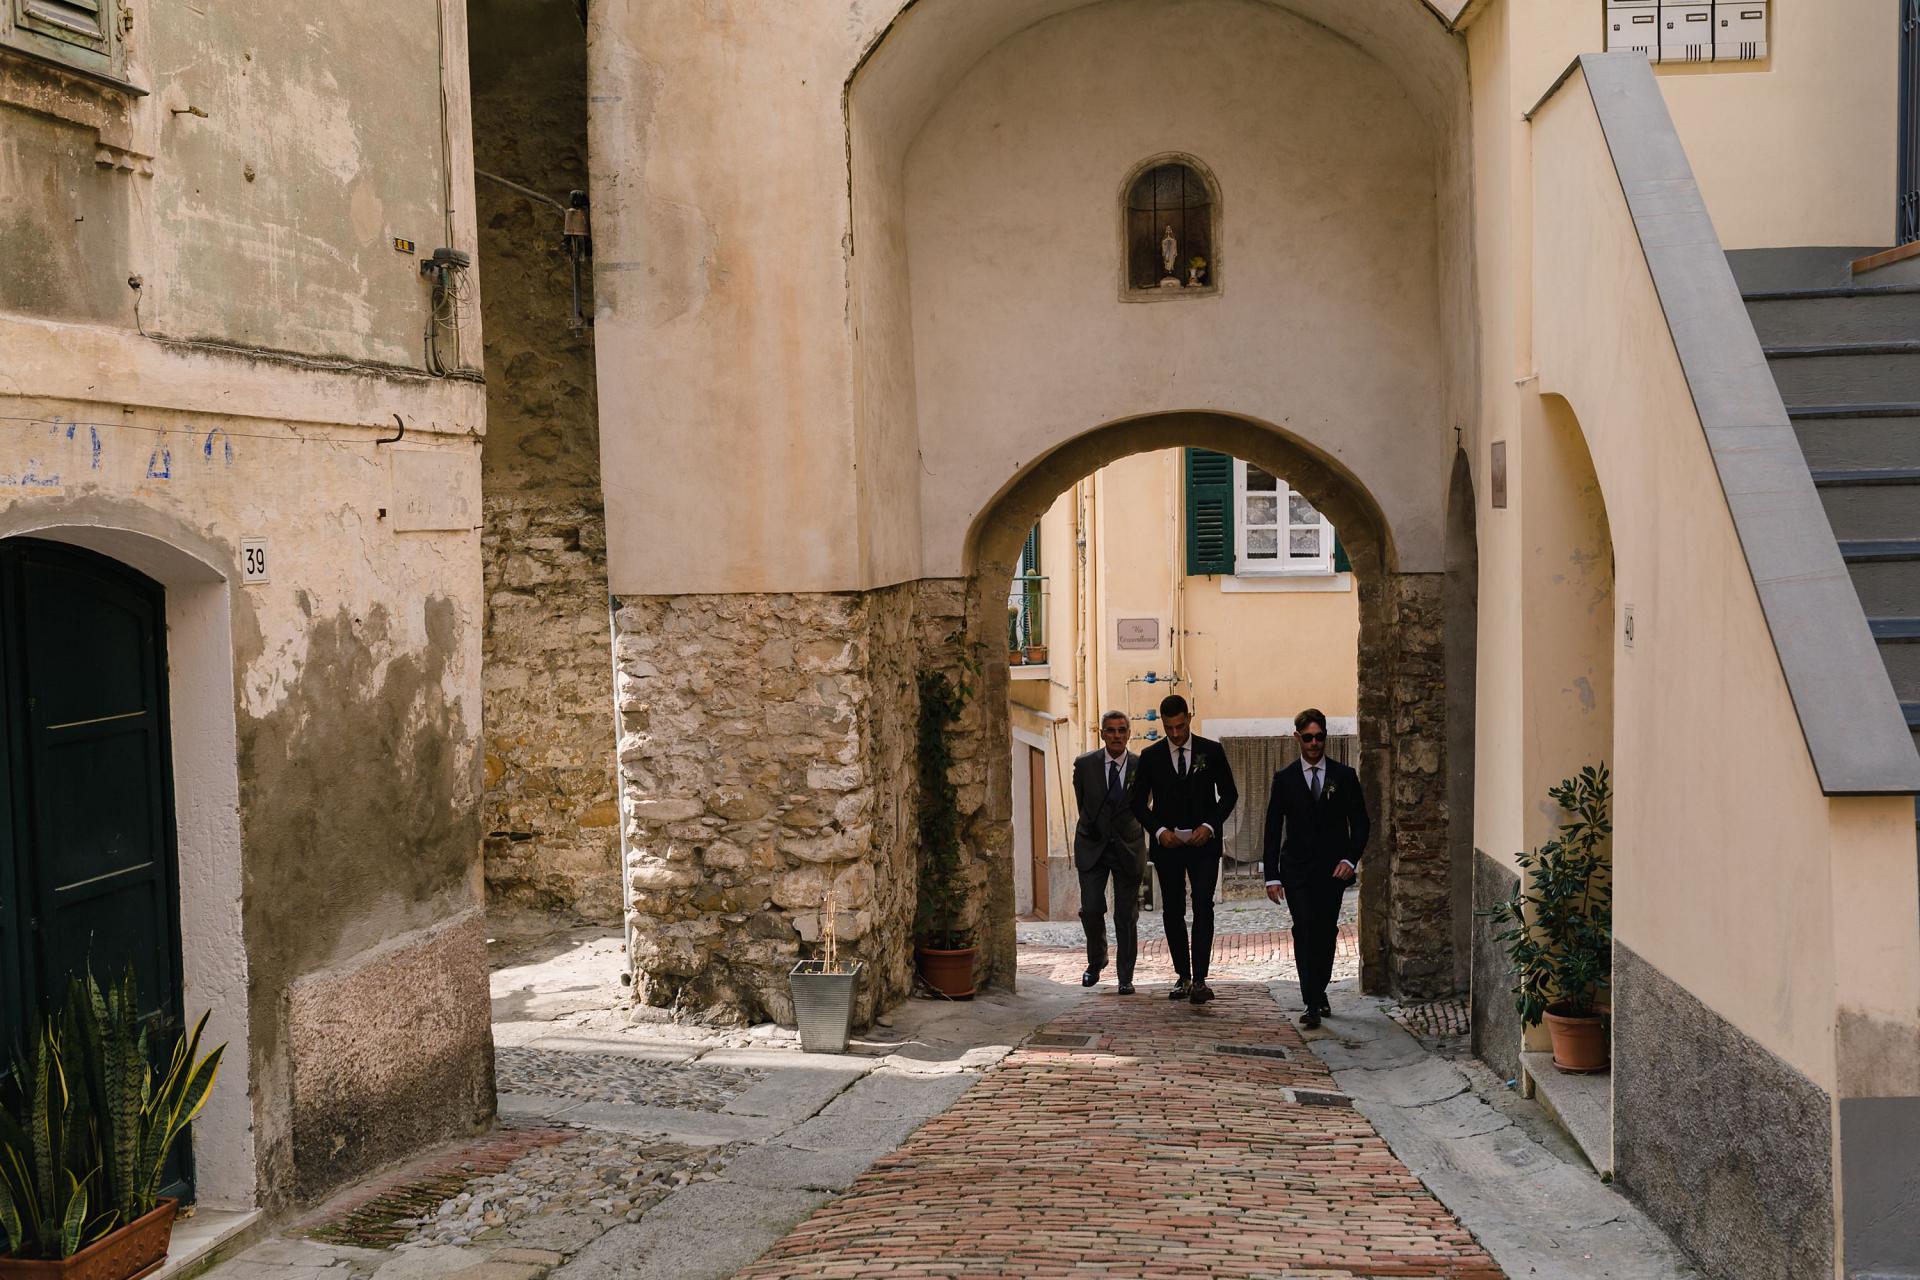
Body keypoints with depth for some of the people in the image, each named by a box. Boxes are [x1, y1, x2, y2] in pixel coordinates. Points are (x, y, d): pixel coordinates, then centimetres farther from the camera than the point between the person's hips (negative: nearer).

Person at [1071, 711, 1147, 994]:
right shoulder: (1084, 765, -5)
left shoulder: (1142, 767, -5)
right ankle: (1096, 961, 21)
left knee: (1126, 916, 1)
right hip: (1092, 847, 0)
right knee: (1091, 909, -6)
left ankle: (1125, 977, 13)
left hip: (1128, 848, 0)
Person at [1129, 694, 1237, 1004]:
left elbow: (1229, 794, 5)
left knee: (1203, 906, -12)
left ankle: (1200, 979, -13)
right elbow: (1139, 803, 6)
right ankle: (1183, 976, 15)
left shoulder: (1211, 751, 1)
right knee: (1172, 912, 5)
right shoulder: (1150, 756, 3)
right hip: (1167, 844, 2)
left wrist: (1210, 826, -9)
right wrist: (1159, 830, -9)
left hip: (1203, 843, -2)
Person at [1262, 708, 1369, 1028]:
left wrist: (1350, 860, -8)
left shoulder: (1344, 776, 6)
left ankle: (1318, 993, 27)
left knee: (1326, 932, 7)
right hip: (1297, 870, -1)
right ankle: (1313, 1003, -13)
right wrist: (1272, 876, -3)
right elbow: (1273, 830, 3)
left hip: (1333, 869, 1)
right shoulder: (1285, 779, 4)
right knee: (1304, 929, -13)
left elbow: (1360, 823, 7)